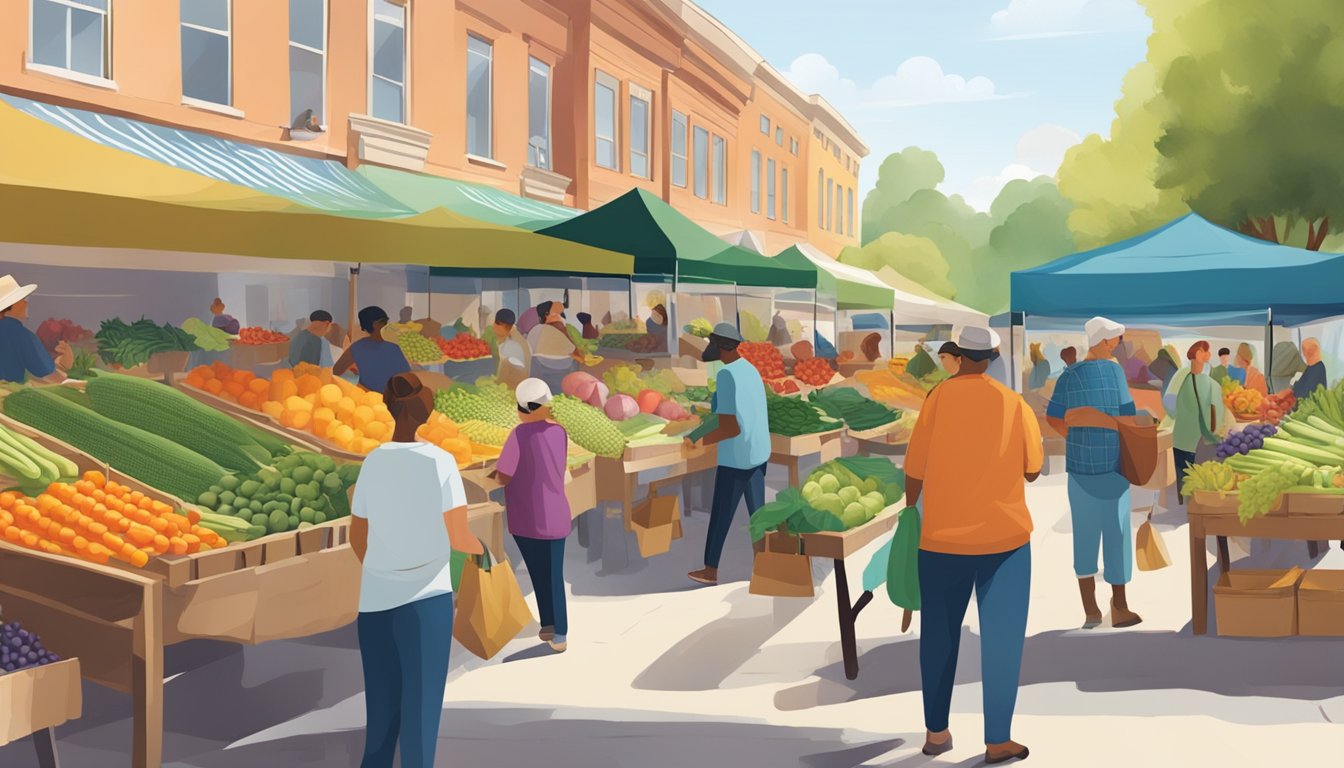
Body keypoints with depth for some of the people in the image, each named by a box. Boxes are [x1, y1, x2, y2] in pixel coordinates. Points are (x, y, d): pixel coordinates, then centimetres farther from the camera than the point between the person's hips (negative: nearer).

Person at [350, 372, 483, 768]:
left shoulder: (372, 462, 4)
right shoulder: (441, 462, -9)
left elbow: (357, 538, 13)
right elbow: (459, 537, -11)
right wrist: (481, 548, 11)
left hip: (375, 602, 4)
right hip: (426, 600, -4)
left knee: (381, 713, 16)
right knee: (420, 714, 4)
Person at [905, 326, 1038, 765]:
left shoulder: (939, 398, -7)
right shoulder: (1016, 405, -4)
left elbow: (915, 470, -4)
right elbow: (1033, 470, 4)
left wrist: (909, 511, 13)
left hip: (942, 537, 1)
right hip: (1004, 537, 0)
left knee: (939, 636, 13)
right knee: (1001, 639, 7)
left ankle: (936, 733, 21)